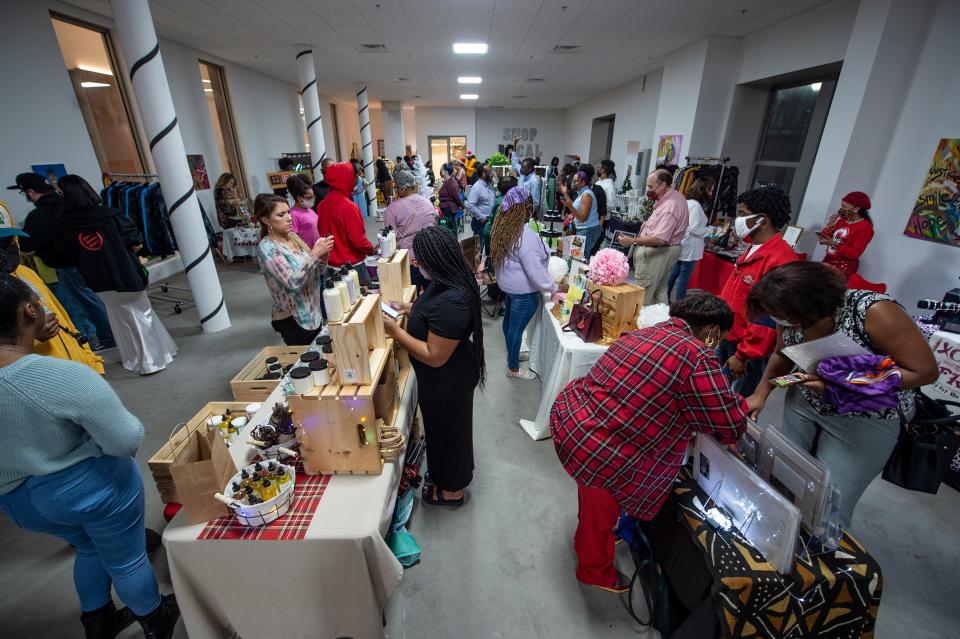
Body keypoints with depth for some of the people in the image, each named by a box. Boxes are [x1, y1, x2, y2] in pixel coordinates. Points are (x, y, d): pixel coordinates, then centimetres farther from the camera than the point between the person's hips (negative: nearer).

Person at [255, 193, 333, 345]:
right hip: (293, 320, -7)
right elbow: (293, 282, -27)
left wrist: (322, 257, -11)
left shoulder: (293, 237, 5)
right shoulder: (267, 248, -16)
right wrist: (315, 253, -27)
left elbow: (317, 272, 9)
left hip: (314, 313, 7)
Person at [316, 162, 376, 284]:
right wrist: (371, 249, -1)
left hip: (331, 265, 7)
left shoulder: (322, 205, 2)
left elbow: (322, 232, 12)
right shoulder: (348, 206, -19)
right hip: (352, 265, -7)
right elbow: (359, 240, -19)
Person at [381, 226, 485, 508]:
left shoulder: (450, 302, -36)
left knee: (447, 430, 15)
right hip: (449, 377, 9)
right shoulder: (451, 281, -5)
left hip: (446, 382, -9)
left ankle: (452, 490, 42)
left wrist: (395, 331, -25)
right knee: (448, 427, 29)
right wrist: (408, 308, 2)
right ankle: (449, 473, 55)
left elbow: (435, 356, -30)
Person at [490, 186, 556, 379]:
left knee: (509, 319, 23)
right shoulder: (525, 236, -30)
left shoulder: (503, 227, -3)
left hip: (509, 283, 9)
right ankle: (513, 368, 21)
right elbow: (535, 271, -27)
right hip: (523, 290, -9)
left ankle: (511, 353, 46)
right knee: (517, 327, 4)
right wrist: (554, 288, -16)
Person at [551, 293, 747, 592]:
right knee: (602, 511, 22)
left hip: (568, 417, 9)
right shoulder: (697, 358, -18)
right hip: (596, 452, -8)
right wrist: (743, 404, 11)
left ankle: (587, 536, 65)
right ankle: (595, 571, 51)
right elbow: (731, 425, -10)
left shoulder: (645, 333, 7)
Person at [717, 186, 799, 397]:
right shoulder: (754, 250, 8)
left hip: (749, 350, -8)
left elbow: (770, 318, -23)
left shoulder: (780, 259, -22)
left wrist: (743, 356, -19)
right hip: (727, 338, 8)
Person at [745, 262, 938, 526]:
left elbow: (925, 371, -18)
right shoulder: (791, 316, -11)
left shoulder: (872, 311, -26)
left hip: (863, 421, -4)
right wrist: (761, 393, -4)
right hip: (803, 404, 4)